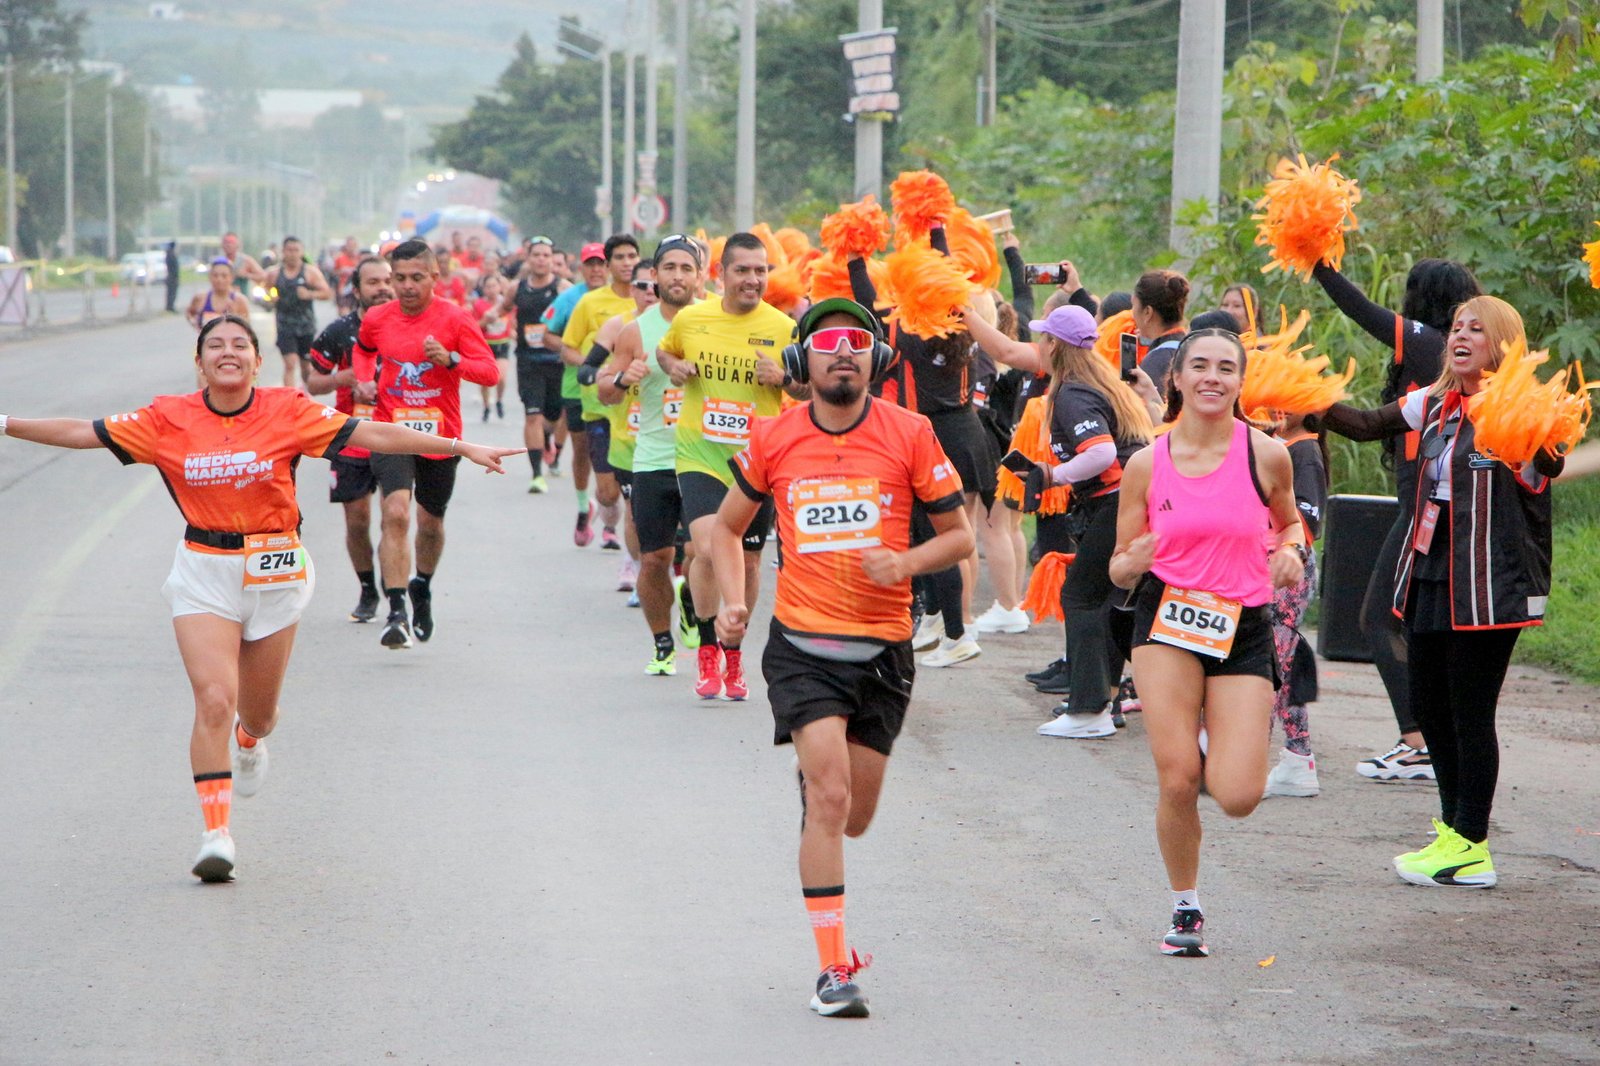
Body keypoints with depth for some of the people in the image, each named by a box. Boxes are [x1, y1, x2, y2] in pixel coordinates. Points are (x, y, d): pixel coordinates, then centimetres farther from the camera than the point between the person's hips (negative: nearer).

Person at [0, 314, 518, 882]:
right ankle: (216, 835, -14)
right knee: (213, 701, -16)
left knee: (257, 711, 12)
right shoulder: (168, 420, -2)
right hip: (203, 574, -1)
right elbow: (84, 432, 0)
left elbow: (373, 434, -6)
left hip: (274, 572, 1)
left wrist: (461, 447, -10)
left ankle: (250, 743, 51)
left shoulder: (288, 411, -4)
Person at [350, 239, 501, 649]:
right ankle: (396, 612, -24)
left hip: (440, 434, 0)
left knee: (430, 522, 15)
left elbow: (490, 372, -10)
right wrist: (364, 379, 5)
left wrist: (450, 359, -25)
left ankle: (422, 587, 46)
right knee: (396, 513, -21)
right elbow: (363, 349, 24)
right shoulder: (377, 319, 0)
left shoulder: (455, 319, -7)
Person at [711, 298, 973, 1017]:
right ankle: (833, 969, -11)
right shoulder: (772, 439, 0)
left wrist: (905, 563, -16)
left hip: (882, 647, 1)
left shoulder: (909, 435, -3)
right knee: (829, 796, -17)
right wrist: (732, 601, -1)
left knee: (852, 817, 12)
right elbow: (727, 526, 15)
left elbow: (959, 535, 4)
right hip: (802, 645, -1)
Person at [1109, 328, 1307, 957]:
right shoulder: (1147, 464, 1)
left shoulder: (1266, 455, 0)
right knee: (1177, 780, -13)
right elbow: (1121, 570, 7)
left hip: (1243, 627, 0)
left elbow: (1289, 521, 20)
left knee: (1238, 797, -11)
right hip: (1166, 621, 0)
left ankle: (1213, 744, 26)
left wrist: (1289, 552, -3)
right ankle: (1186, 908, 12)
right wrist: (1131, 563, -17)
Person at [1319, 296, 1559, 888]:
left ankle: (1471, 849, 4)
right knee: (1429, 707, 13)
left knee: (1470, 712, -3)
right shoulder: (1434, 405, 12)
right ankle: (1455, 824, 28)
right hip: (1430, 576, 7)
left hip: (1487, 586, -7)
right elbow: (1367, 427, 16)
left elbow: (1547, 470, -22)